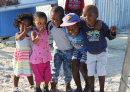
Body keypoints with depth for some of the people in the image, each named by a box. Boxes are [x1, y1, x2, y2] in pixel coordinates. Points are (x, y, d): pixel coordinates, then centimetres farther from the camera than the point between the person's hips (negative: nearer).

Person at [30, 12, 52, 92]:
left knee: (47, 73, 10)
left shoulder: (46, 31, -1)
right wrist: (39, 35, -45)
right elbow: (34, 42, -32)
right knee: (38, 74, 9)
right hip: (37, 58, -4)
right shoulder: (34, 32, -15)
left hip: (46, 57, 4)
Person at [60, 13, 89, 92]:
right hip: (77, 50, 4)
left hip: (87, 49, -4)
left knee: (82, 68, -5)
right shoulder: (65, 30, -29)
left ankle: (88, 85, 25)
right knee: (74, 67, -2)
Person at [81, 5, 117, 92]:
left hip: (102, 52, -1)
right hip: (90, 53, 1)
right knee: (90, 72, 7)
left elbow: (110, 36, -12)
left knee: (101, 72, 8)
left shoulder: (102, 25, -24)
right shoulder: (82, 24, -24)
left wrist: (112, 32, -34)